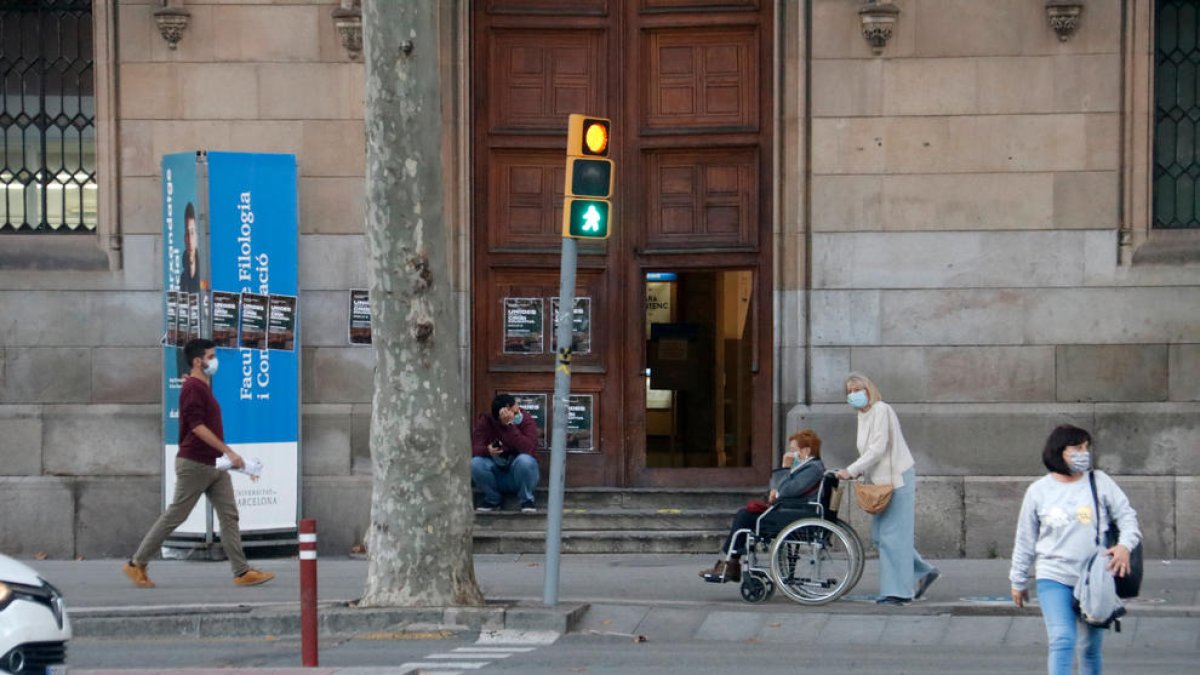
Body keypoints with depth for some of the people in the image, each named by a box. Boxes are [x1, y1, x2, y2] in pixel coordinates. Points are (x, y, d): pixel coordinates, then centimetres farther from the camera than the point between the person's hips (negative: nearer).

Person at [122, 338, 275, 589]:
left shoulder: (204, 386, 15)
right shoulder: (193, 388, -15)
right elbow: (197, 426, -23)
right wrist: (229, 452, -25)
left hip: (213, 464, 9)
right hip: (194, 463, -9)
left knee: (229, 515, 2)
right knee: (174, 516, -2)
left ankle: (242, 572, -1)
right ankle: (136, 564, 7)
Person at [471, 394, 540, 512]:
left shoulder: (527, 421, -15)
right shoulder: (485, 422, -10)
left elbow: (528, 449, -31)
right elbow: (474, 449, -18)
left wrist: (510, 426, -35)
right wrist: (487, 450, -41)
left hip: (519, 475, -2)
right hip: (496, 477, 2)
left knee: (525, 460, -34)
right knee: (475, 463, -27)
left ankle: (527, 500, -9)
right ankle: (492, 499, -1)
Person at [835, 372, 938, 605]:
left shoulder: (881, 411, -14)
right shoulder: (862, 415, 14)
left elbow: (878, 449, -20)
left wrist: (852, 470, -18)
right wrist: (859, 471, 4)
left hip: (897, 478, -10)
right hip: (883, 481, 10)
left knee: (893, 535, -9)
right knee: (879, 535, 11)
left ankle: (898, 590, -5)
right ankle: (923, 573, 21)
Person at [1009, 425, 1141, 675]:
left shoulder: (1100, 482, 2)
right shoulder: (1038, 491, 2)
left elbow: (1127, 515, 6)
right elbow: (1025, 539, 10)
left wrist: (1125, 544, -15)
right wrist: (1018, 581, 15)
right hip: (1053, 579, -2)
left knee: (1092, 647, 11)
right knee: (1062, 641, -17)